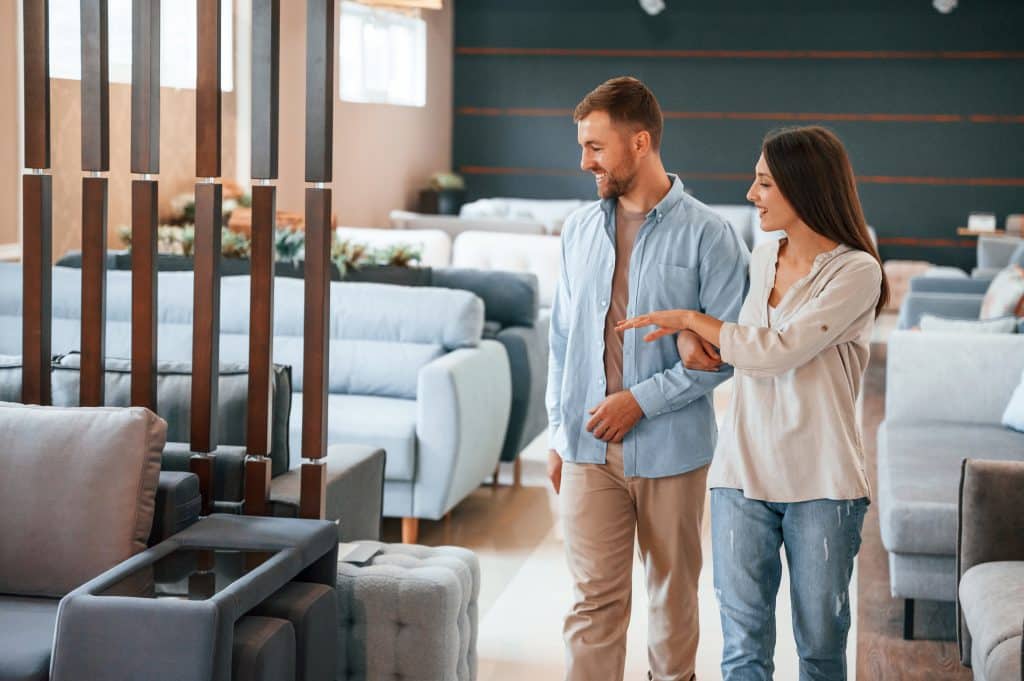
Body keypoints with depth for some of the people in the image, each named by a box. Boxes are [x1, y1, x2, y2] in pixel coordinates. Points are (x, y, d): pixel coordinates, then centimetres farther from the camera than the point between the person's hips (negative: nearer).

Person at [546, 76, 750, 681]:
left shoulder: (707, 234, -8)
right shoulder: (580, 229, 7)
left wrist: (642, 399, -16)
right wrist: (559, 431, 10)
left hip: (671, 449, -3)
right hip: (589, 449, 3)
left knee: (674, 592, 13)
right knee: (595, 598, 2)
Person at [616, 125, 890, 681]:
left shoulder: (856, 272, -9)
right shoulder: (758, 261, 10)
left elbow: (777, 351, -17)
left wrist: (690, 319, -8)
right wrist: (697, 344, 5)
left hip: (821, 484, -4)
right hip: (742, 473, 5)